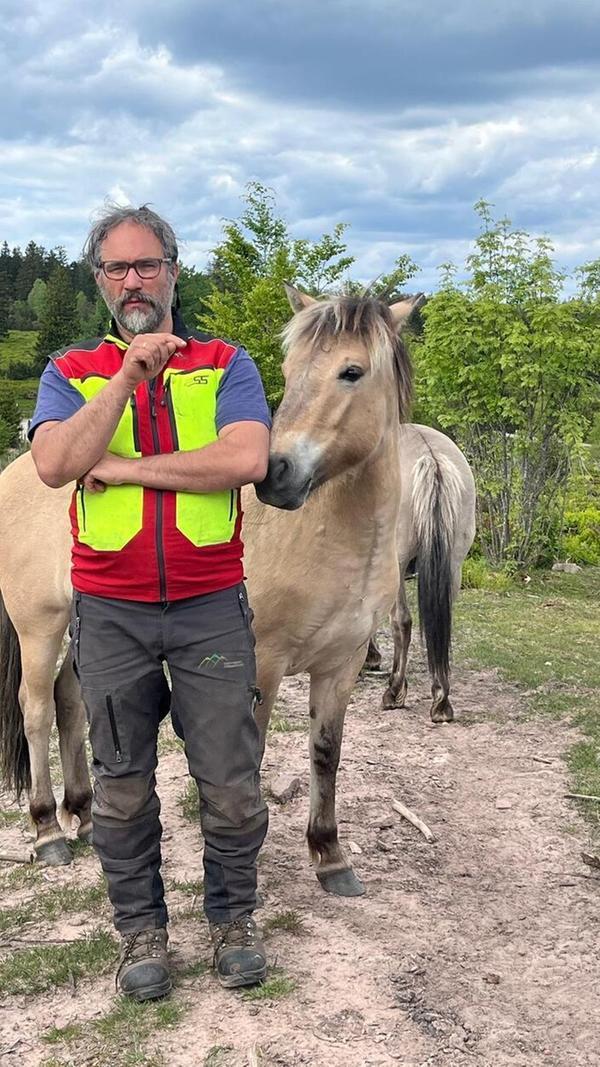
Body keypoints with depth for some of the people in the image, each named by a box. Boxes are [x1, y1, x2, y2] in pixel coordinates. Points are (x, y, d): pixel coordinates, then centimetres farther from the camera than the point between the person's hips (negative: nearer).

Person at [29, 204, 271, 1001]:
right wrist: (130, 372, -17)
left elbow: (247, 460, -16)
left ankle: (233, 915, 29)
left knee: (230, 781, 7)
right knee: (122, 786, 12)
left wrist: (123, 467, -14)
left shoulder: (226, 364, 3)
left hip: (210, 607, -1)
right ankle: (140, 926, 30)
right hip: (110, 612, 1)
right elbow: (55, 464, -14)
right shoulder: (72, 372, 6)